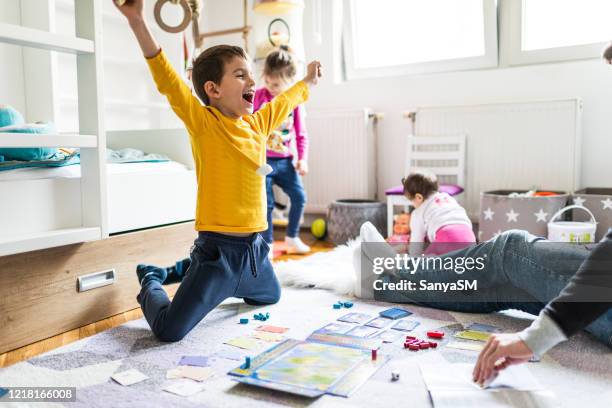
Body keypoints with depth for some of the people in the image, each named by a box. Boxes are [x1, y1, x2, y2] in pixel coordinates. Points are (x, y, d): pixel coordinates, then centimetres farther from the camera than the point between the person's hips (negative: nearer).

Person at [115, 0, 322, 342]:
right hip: (218, 247, -7)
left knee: (271, 297, 32)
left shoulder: (258, 124, 8)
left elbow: (284, 102, 26)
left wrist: (308, 82, 43)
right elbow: (168, 80, -23)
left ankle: (185, 272, 45)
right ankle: (151, 281, 24)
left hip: (255, 247, 7)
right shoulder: (202, 122, -11)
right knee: (169, 331, -12)